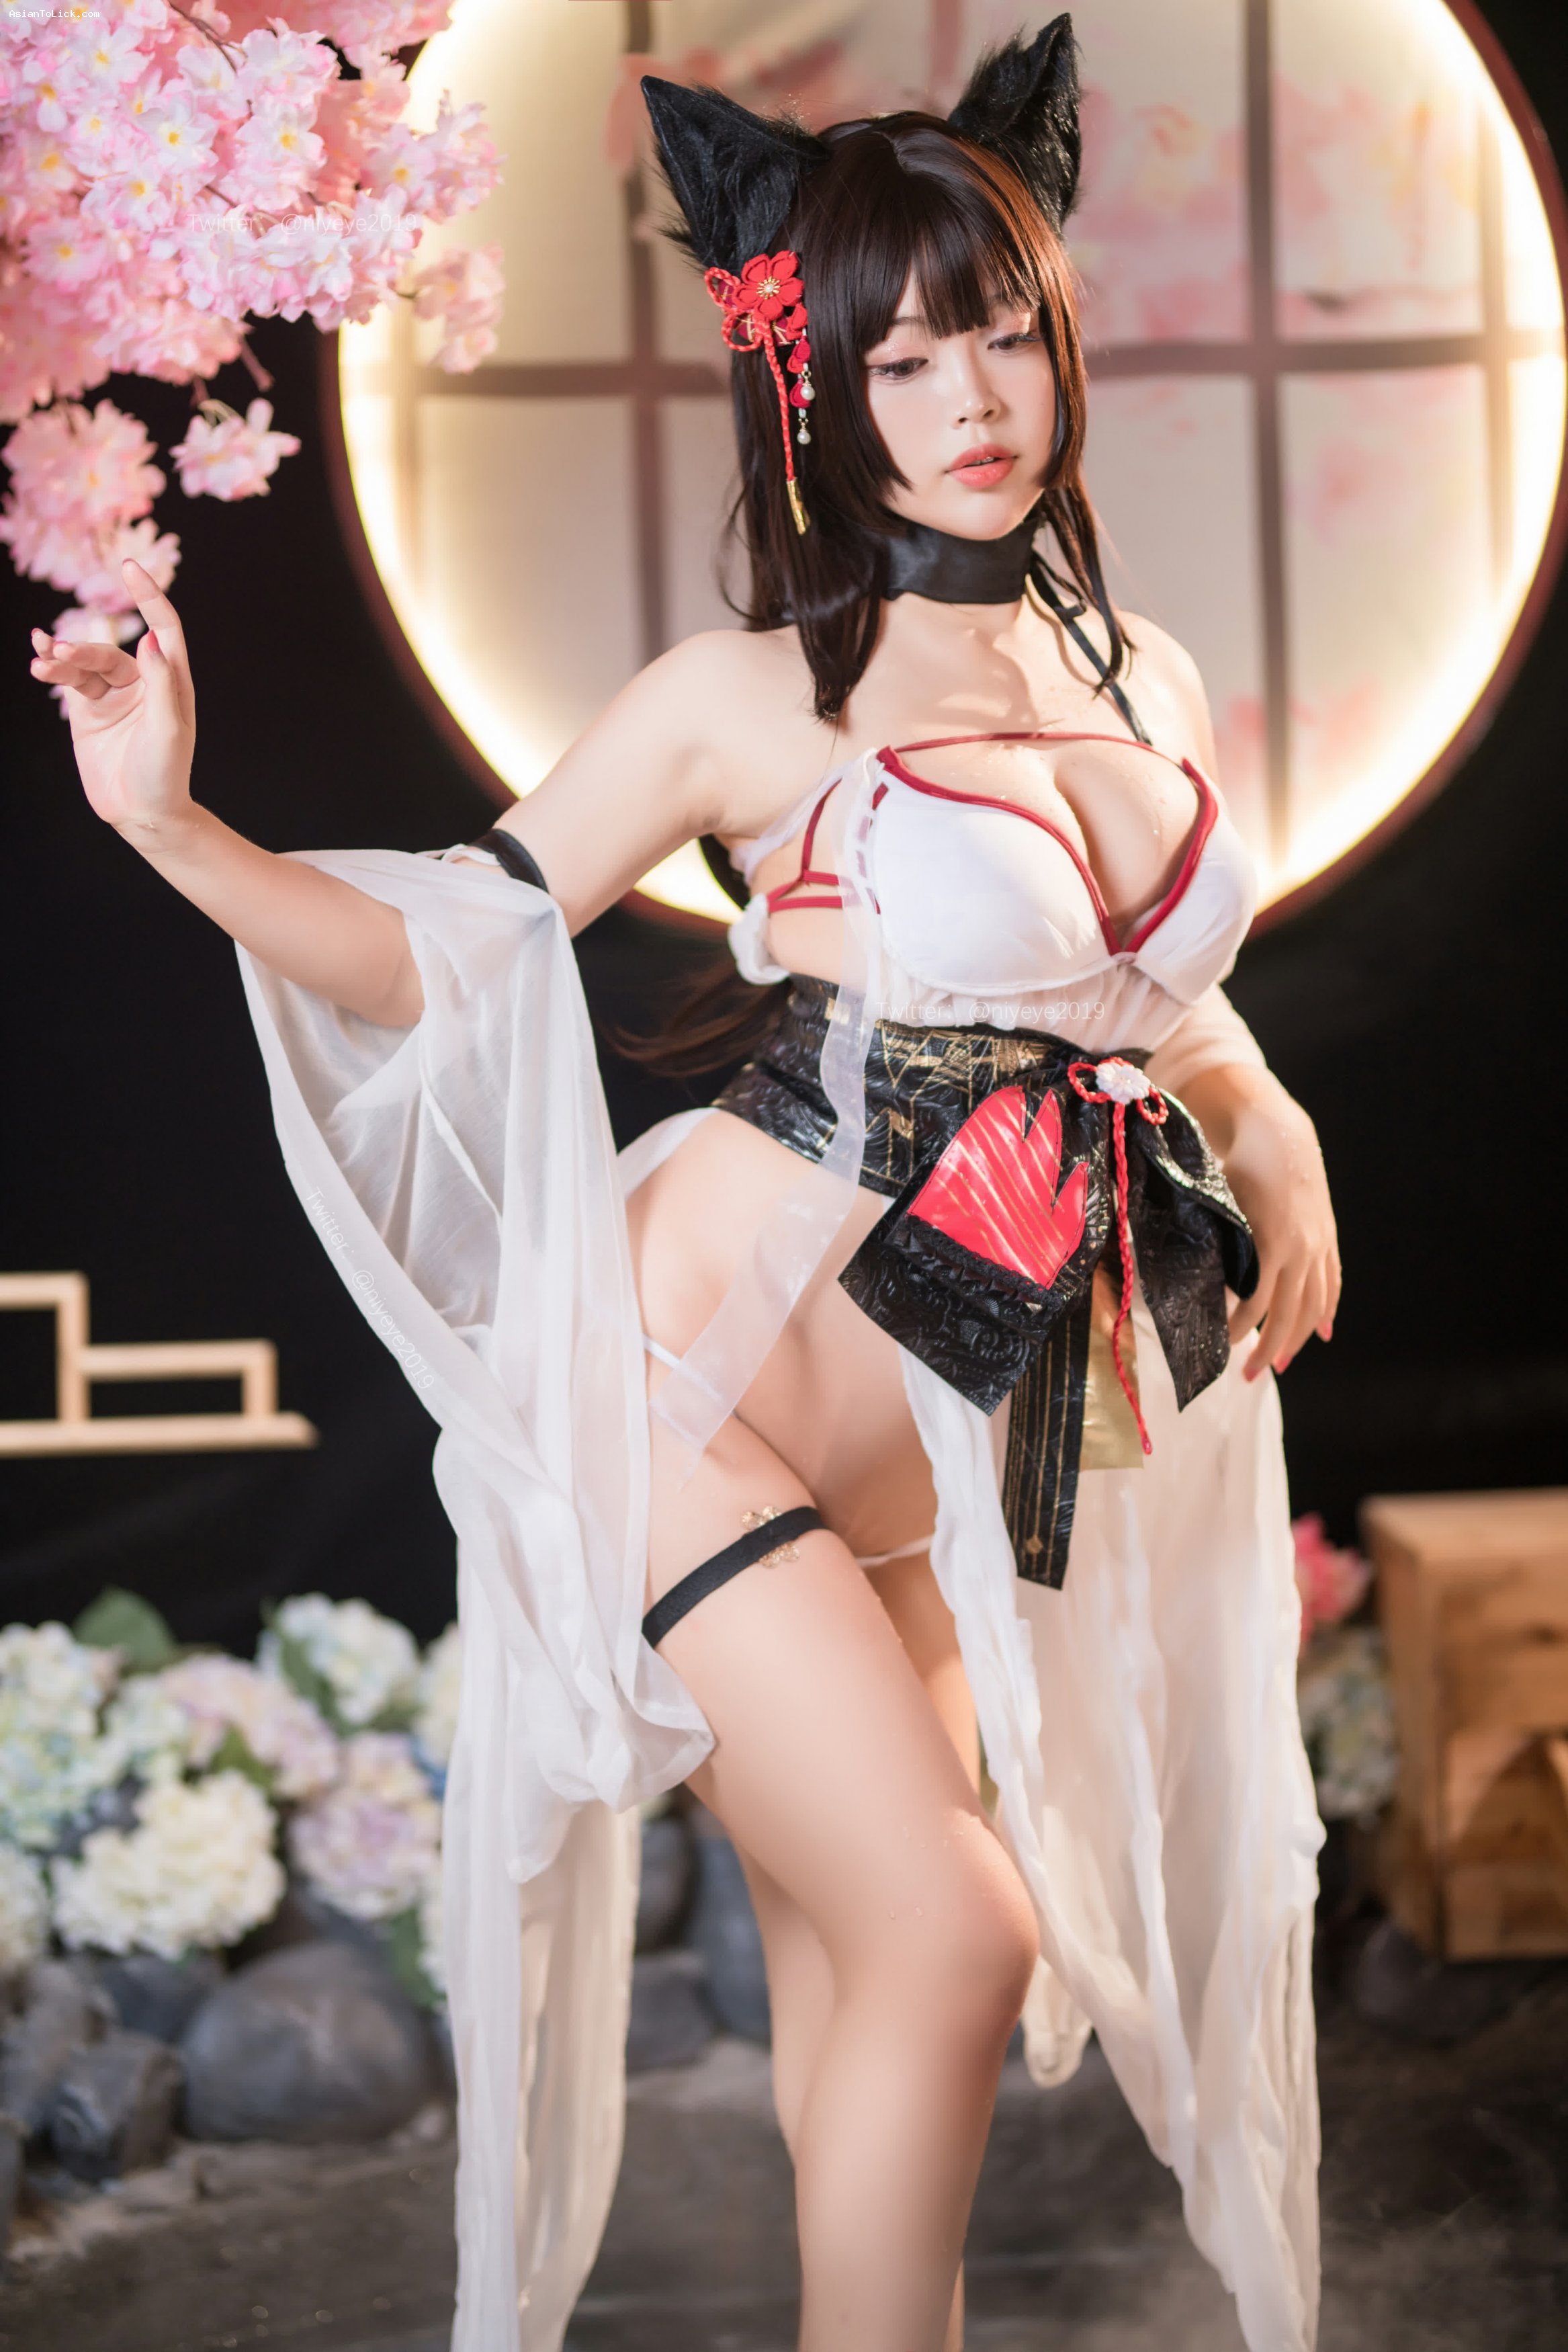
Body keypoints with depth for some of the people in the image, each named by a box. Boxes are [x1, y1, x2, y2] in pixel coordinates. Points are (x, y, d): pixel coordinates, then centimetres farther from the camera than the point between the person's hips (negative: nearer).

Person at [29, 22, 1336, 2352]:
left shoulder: (1146, 681, 8)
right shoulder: (750, 697, -9)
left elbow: (1174, 1000, 22)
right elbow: (445, 948, -6)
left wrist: (1275, 1129, 3)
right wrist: (170, 821, -20)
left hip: (950, 1444, 6)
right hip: (689, 1378, -6)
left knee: (852, 1958, 13)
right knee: (954, 1934, -8)